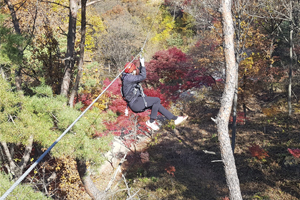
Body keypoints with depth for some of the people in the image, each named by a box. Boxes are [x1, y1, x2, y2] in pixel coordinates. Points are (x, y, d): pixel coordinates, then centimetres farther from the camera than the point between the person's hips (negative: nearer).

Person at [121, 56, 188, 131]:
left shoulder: (129, 77, 11)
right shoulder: (128, 78, -20)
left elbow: (140, 74, 27)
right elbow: (143, 77, -24)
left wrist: (141, 64, 13)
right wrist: (143, 65, -14)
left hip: (137, 101, 10)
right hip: (135, 103, -10)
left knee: (156, 105, 9)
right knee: (157, 100, -11)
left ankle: (175, 118, 15)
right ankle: (151, 122, -3)